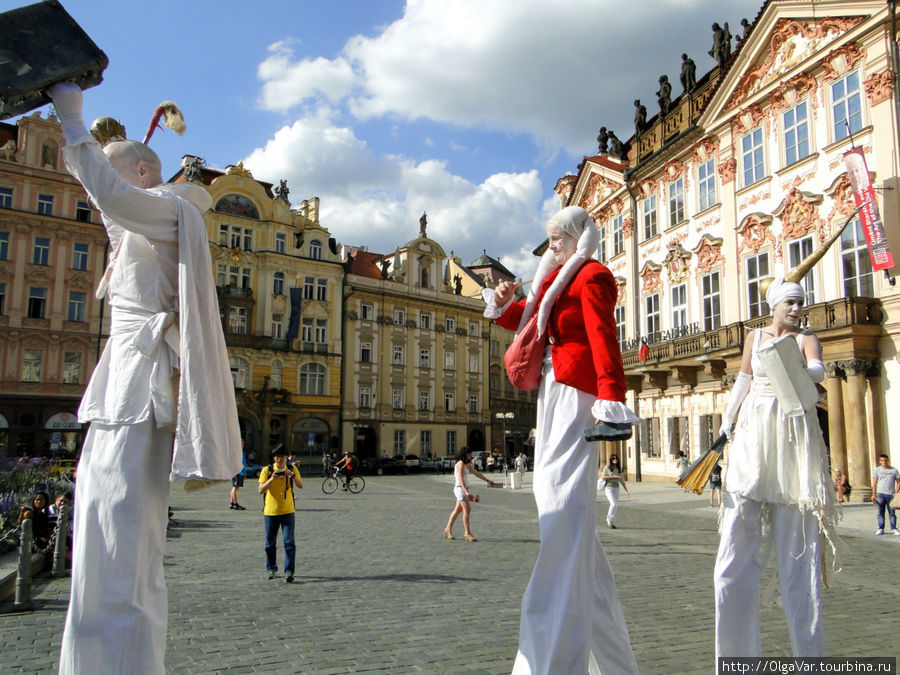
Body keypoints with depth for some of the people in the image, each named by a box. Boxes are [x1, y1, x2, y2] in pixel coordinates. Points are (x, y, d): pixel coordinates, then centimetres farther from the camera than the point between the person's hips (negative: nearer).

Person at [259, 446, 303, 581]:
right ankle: (271, 569, 27)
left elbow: (300, 486, -8)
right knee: (270, 543, 11)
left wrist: (292, 475, -24)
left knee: (289, 542, -8)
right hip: (270, 511, 1)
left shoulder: (292, 469, 2)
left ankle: (289, 571, -7)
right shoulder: (267, 470, 0)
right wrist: (272, 479, -22)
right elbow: (261, 490, -7)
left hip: (287, 511, -1)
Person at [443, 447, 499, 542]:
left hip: (464, 489, 10)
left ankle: (448, 530, 21)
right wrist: (467, 492, -30)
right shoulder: (460, 464, -14)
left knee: (457, 510, 13)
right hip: (460, 488, -10)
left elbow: (476, 473, 23)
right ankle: (467, 533, -7)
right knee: (467, 510, -10)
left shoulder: (467, 464, 15)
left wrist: (487, 480, 25)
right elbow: (461, 479, -22)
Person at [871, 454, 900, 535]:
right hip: (880, 494, 0)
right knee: (880, 512, 2)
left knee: (892, 513, 2)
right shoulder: (877, 470, 6)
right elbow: (874, 483, 5)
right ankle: (881, 529, 6)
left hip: (891, 494, 0)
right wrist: (873, 494, -2)